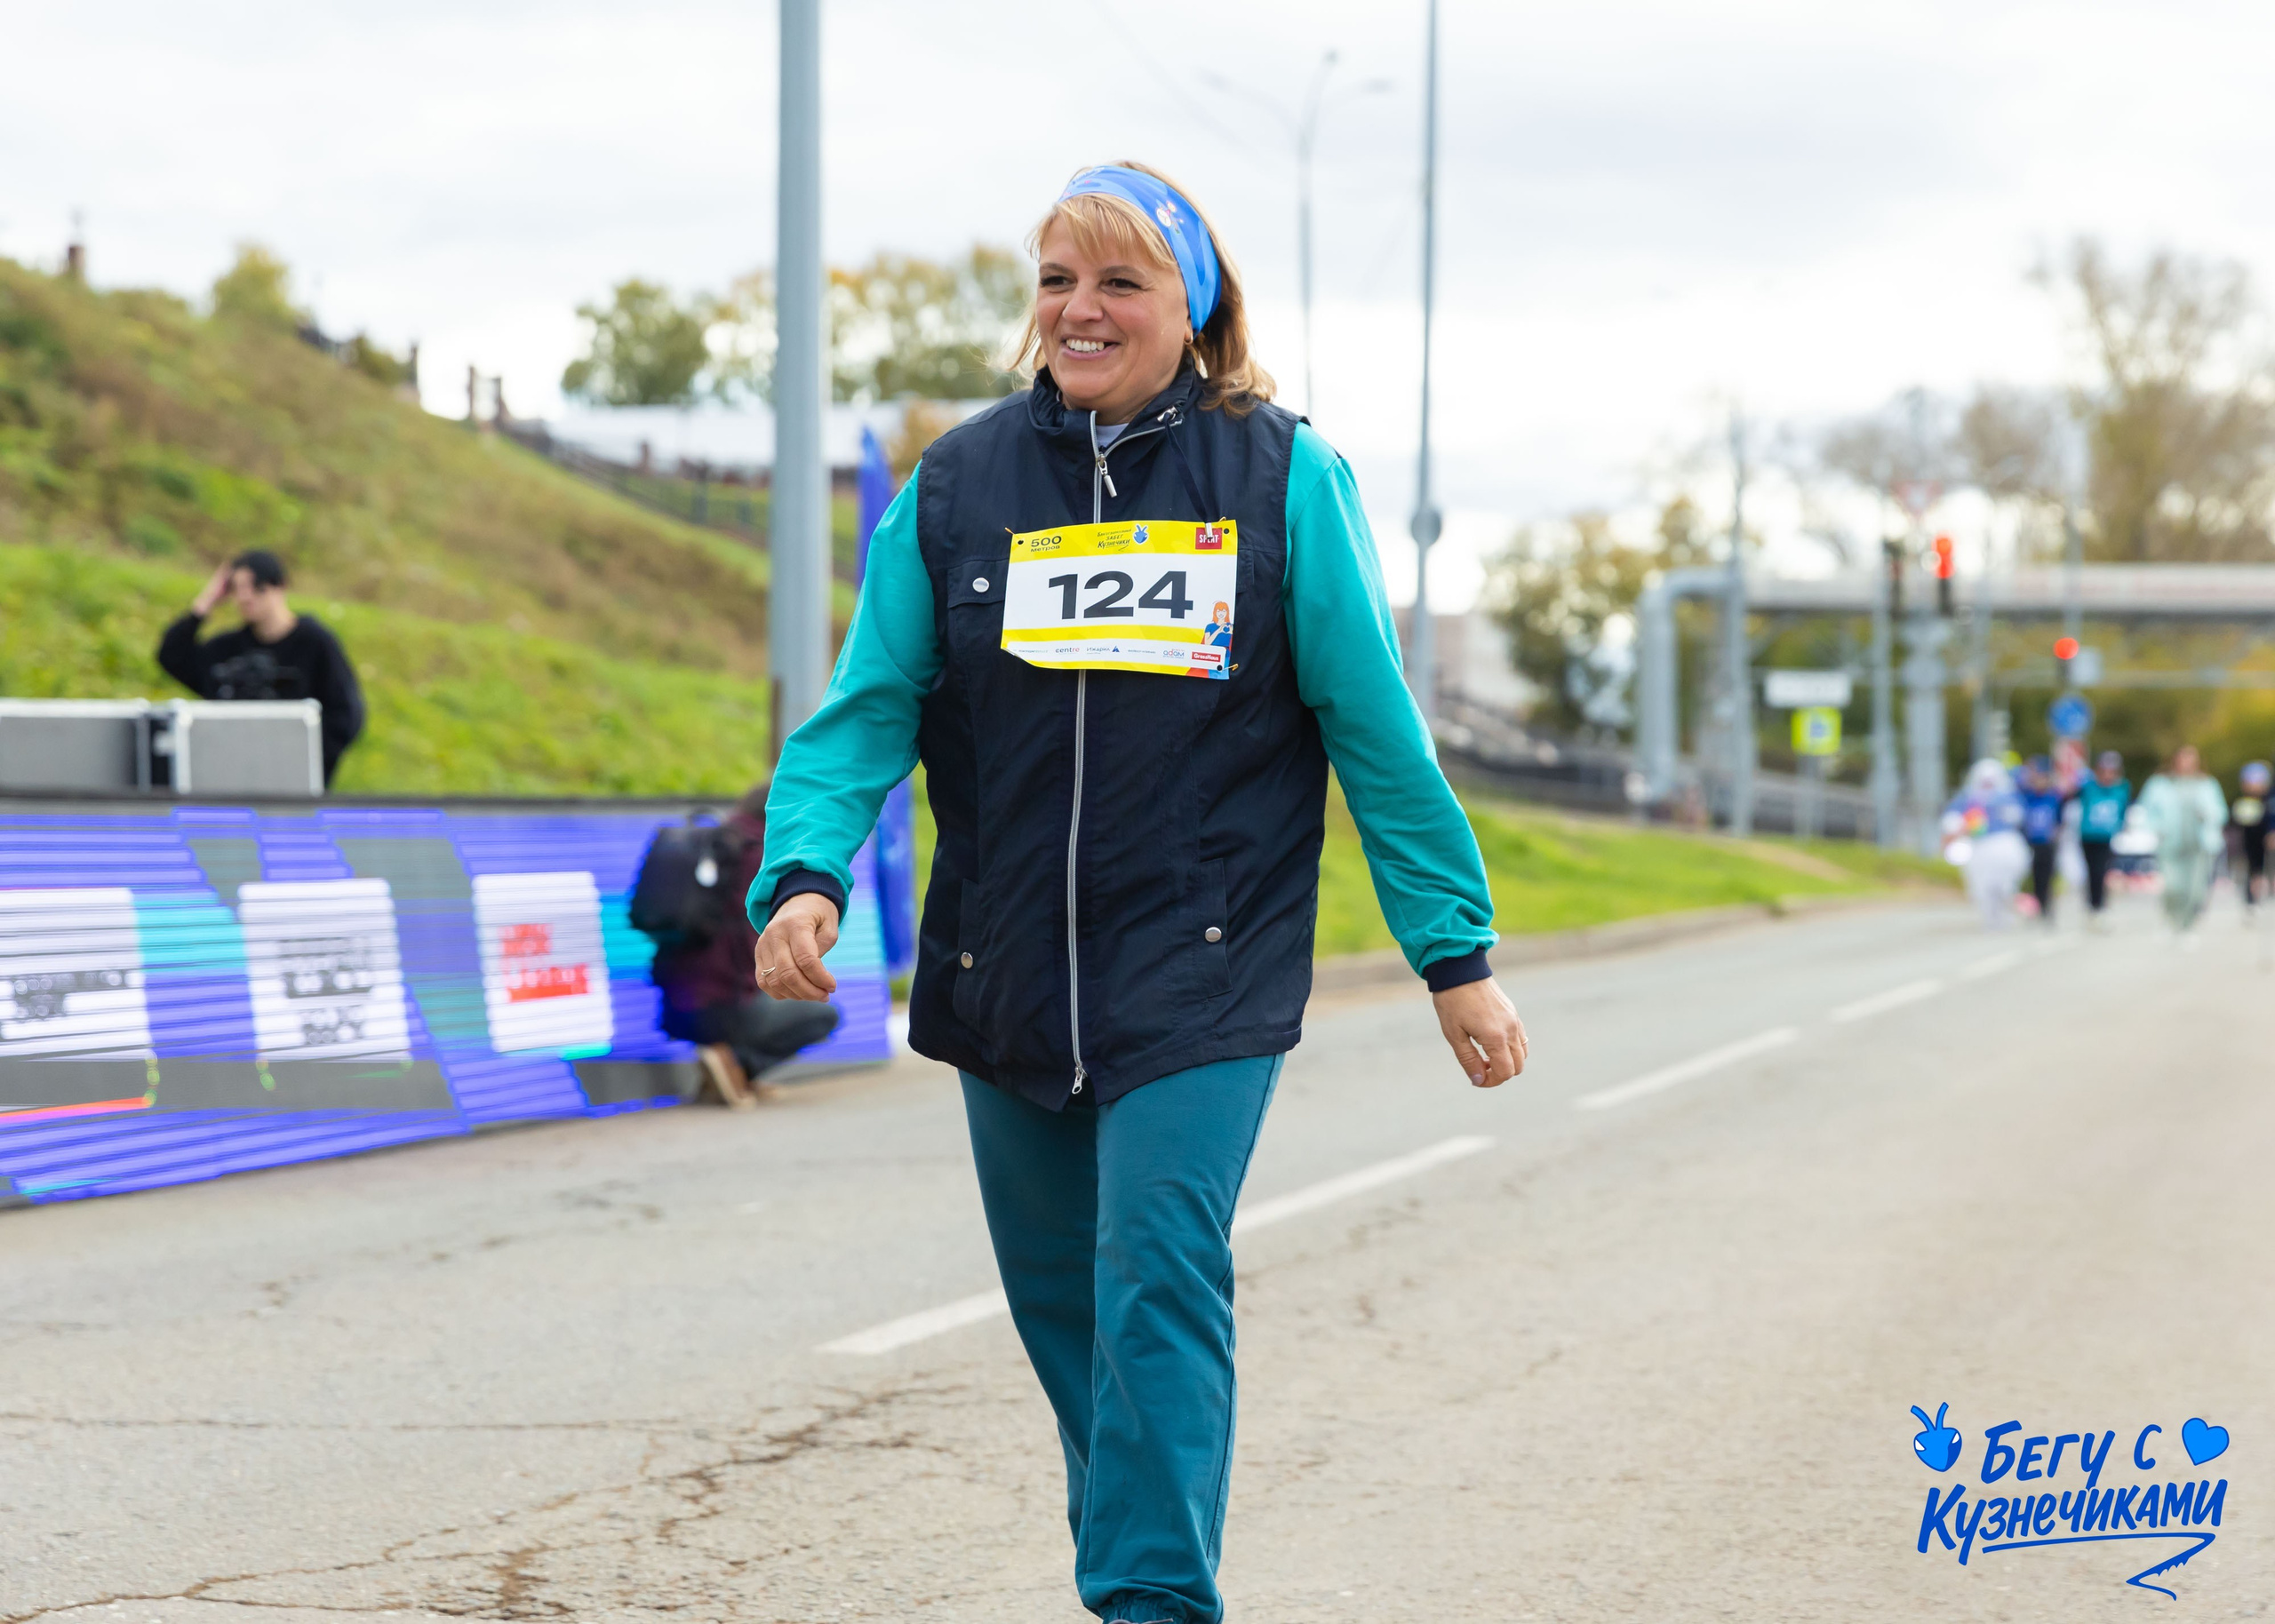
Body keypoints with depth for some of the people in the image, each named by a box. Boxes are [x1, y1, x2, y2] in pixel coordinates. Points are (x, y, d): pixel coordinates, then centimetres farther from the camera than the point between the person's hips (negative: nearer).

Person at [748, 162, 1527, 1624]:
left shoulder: (1283, 478, -2)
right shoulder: (960, 485, 4)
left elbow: (1375, 726, 0)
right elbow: (870, 706, 0)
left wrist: (1456, 955, 0)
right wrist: (805, 871, -18)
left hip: (1205, 974, -4)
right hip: (1006, 978, 4)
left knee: (1159, 1288, -16)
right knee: (1063, 1306, 13)